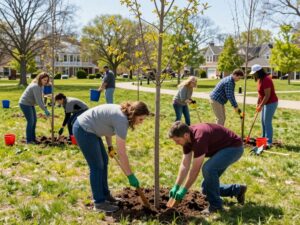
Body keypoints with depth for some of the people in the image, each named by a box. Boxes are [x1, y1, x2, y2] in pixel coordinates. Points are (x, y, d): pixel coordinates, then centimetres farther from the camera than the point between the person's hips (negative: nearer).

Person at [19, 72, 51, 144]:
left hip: (30, 104, 10)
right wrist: (45, 110, -29)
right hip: (25, 104, -10)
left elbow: (40, 98, 8)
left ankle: (33, 139, 21)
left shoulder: (40, 85, 4)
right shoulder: (36, 86, -27)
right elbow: (38, 100, -30)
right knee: (30, 121, -6)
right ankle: (29, 140, 4)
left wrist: (45, 107, 0)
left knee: (34, 120, 12)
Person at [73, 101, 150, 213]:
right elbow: (122, 153, -23)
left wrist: (110, 146, 16)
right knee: (97, 166, -5)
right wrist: (130, 176, -17)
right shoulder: (122, 120, -24)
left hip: (87, 129, 11)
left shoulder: (121, 112, 4)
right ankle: (99, 203, 6)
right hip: (83, 130, -11)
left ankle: (105, 194, 27)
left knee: (104, 160, 15)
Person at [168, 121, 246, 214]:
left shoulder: (199, 138, -34)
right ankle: (237, 189, 23)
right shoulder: (187, 138, -8)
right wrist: (176, 187, -6)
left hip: (234, 147, -9)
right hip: (221, 149, 9)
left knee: (208, 168, -33)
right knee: (207, 188, 5)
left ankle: (216, 205, -15)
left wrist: (184, 190, -19)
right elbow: (184, 165, -2)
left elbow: (195, 170, -28)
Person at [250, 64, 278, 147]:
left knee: (267, 122, -8)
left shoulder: (266, 80, -24)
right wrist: (258, 104, 11)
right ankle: (264, 138, 26)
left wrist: (261, 106, -20)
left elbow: (267, 95, -25)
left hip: (271, 103, -10)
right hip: (266, 103, 10)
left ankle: (269, 142, -2)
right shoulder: (260, 80, 7)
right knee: (263, 121, 15)